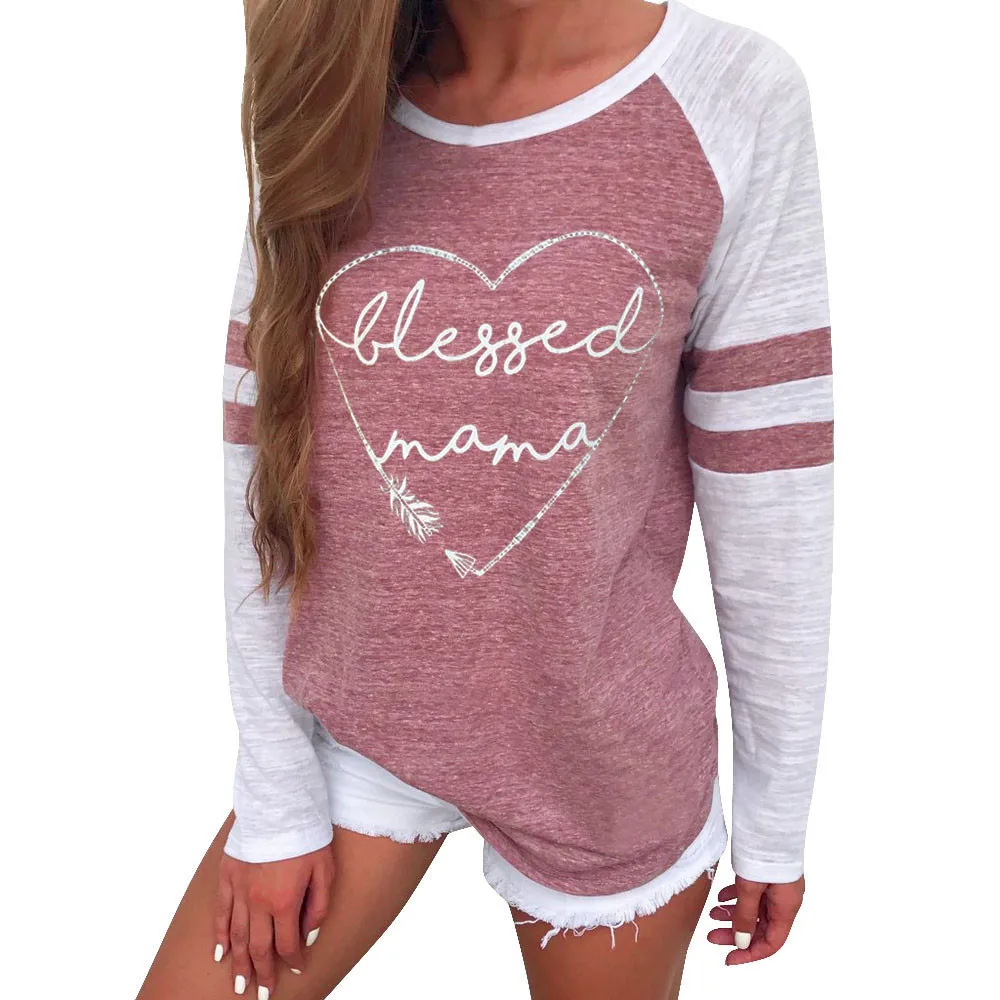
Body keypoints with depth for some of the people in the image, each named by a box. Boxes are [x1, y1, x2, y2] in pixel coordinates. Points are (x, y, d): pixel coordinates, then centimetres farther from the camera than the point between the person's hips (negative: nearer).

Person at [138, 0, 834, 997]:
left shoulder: (736, 101, -13)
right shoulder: (325, 111, -4)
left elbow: (768, 493, -10)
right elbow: (260, 461, -4)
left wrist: (777, 816, 0)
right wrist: (275, 795, -1)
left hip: (603, 753, -1)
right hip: (358, 723, 3)